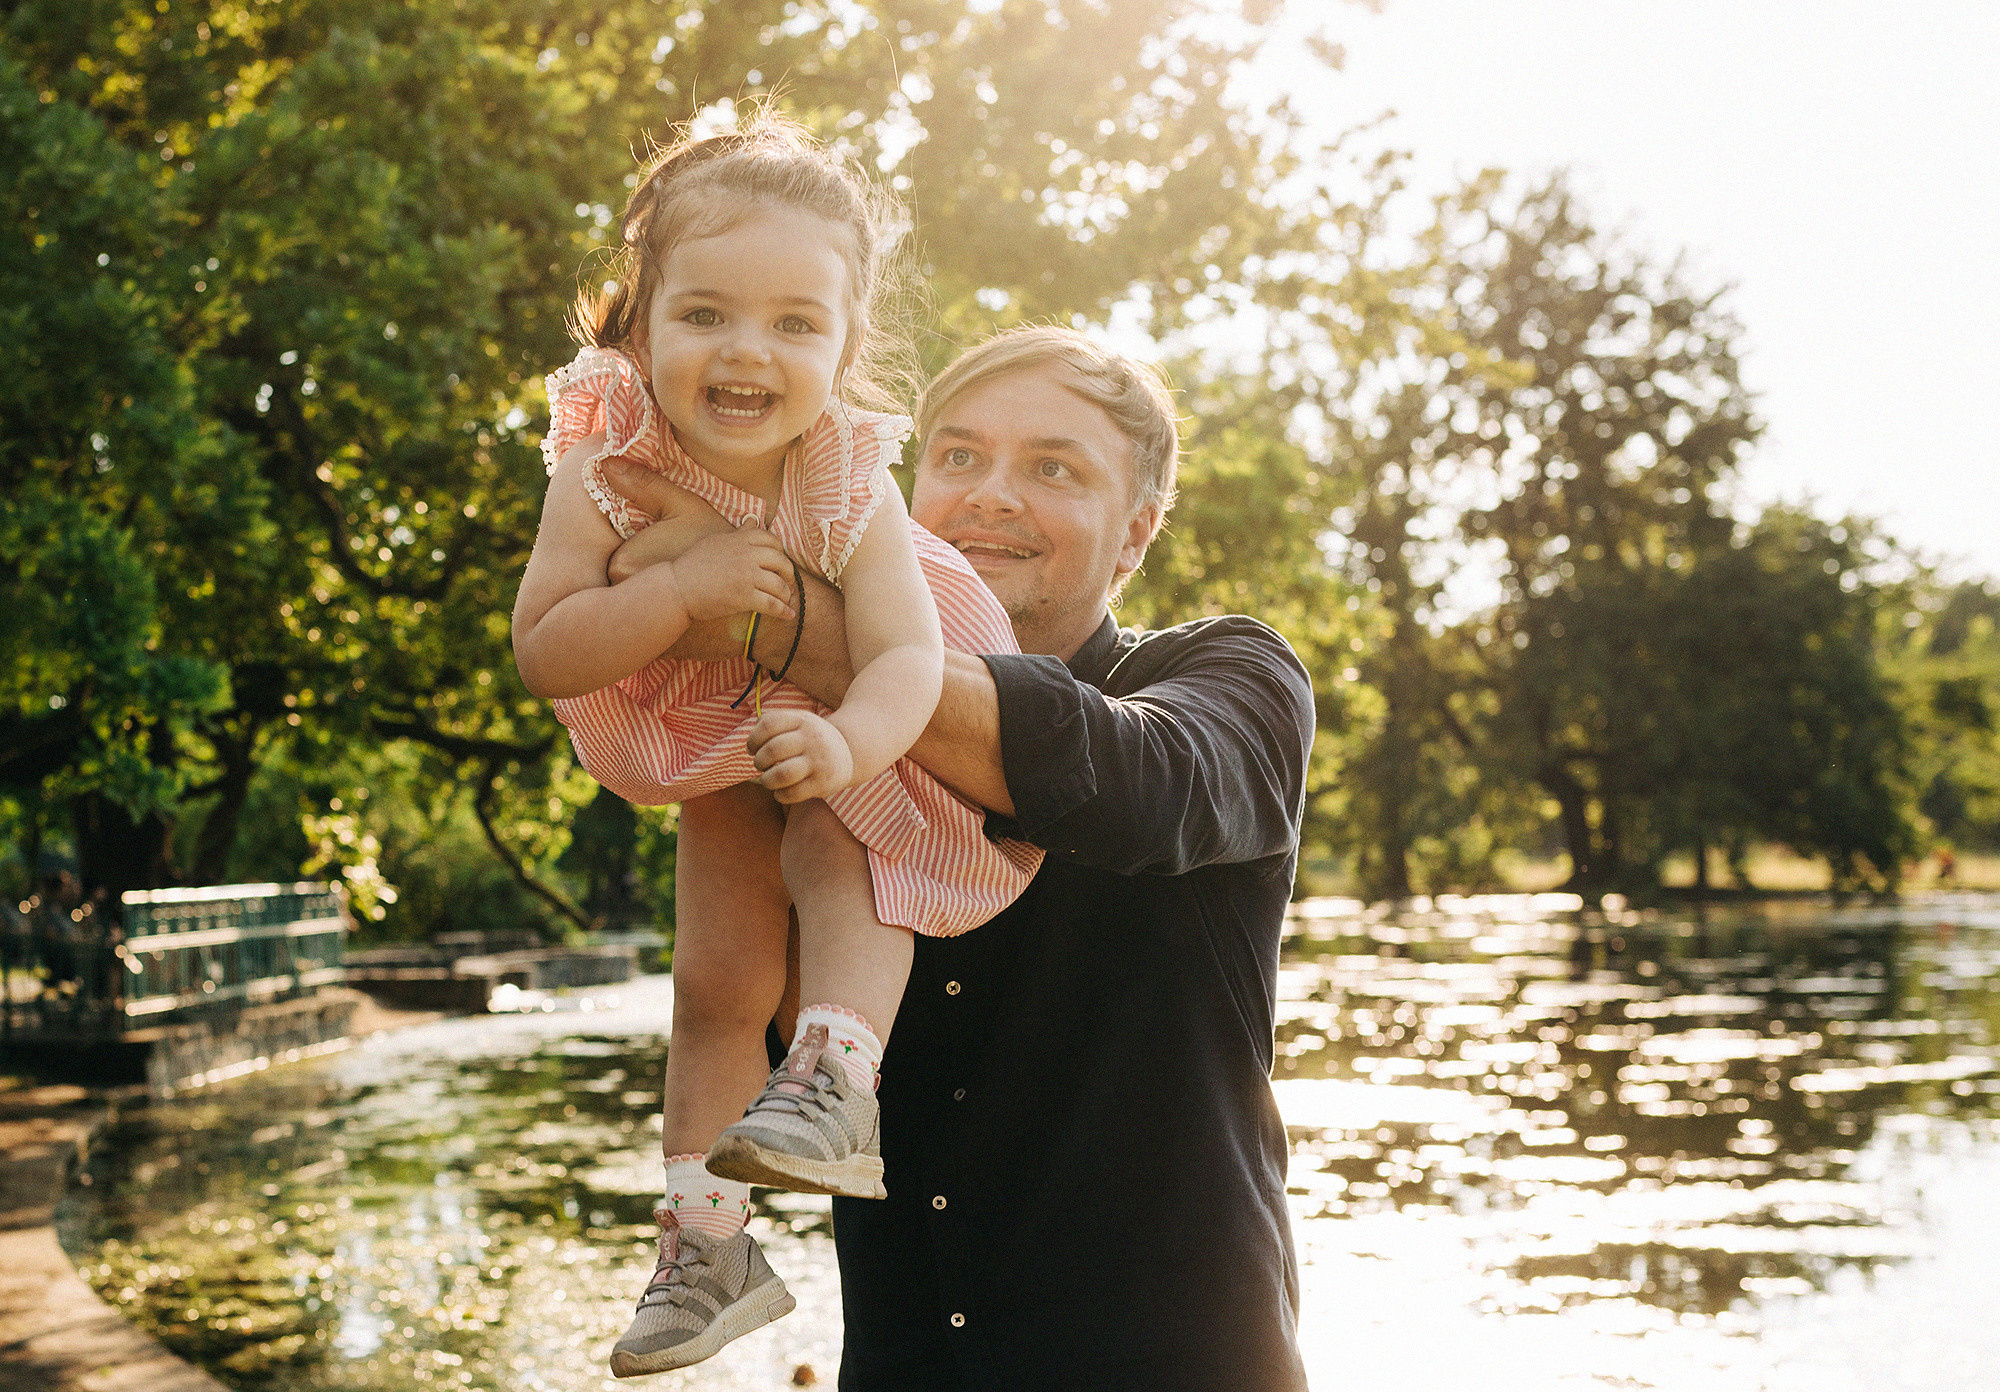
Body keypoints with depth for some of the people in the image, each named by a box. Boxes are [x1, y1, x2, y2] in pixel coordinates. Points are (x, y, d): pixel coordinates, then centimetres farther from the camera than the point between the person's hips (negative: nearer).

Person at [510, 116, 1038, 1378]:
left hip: (845, 728, -1)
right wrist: (684, 587, -44)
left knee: (839, 853, -33)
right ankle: (709, 1243, 13)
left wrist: (844, 744, -60)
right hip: (712, 746, 2)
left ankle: (837, 1079, -22)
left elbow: (909, 659, -39)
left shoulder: (850, 485, -32)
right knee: (715, 984, 3)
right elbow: (542, 654, -31)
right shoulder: (606, 469, -29)